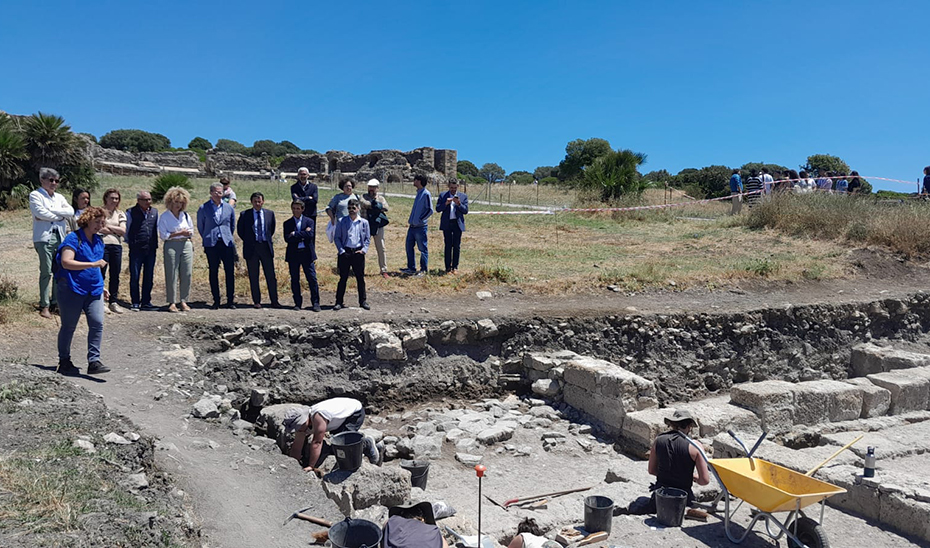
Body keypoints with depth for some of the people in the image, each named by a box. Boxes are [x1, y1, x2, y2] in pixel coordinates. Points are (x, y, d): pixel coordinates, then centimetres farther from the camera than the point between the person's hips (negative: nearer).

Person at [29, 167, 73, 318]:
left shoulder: (59, 197, 19)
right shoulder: (35, 195, 4)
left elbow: (70, 211, 1)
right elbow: (40, 212, -13)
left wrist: (49, 211, -8)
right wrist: (60, 216, -2)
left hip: (60, 237, 5)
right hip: (44, 237, -5)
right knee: (46, 272, -8)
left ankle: (56, 302, 16)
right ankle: (44, 305, -3)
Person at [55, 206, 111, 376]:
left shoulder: (98, 240, 13)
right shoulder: (74, 238, -10)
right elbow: (66, 262, -21)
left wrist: (101, 286, 22)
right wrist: (93, 264, -23)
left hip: (93, 290, 6)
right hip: (72, 289, -6)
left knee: (97, 323, -6)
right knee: (69, 326, 6)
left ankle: (94, 361, -3)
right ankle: (64, 362, 20)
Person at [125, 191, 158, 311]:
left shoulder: (155, 212, 11)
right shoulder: (131, 212, -1)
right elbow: (126, 229, 6)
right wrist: (129, 242, 7)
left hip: (151, 250, 4)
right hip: (136, 250, -4)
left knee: (149, 276, 8)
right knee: (134, 277, 0)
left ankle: (146, 302, 17)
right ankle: (135, 303, 8)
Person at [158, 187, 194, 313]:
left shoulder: (186, 215, 16)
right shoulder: (164, 216, 3)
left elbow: (192, 231, 21)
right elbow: (162, 235, -4)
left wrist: (188, 233, -2)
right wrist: (178, 233, -10)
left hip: (186, 245, 4)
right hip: (171, 245, -4)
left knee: (187, 274, -1)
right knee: (171, 274, -4)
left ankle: (184, 301, 7)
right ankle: (172, 302, 0)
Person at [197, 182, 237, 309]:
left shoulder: (229, 208, 10)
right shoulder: (203, 209, 3)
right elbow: (200, 227, 12)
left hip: (227, 243, 2)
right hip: (211, 245, -1)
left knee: (230, 272, -2)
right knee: (213, 272, 2)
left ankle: (230, 301, 5)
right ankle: (216, 301, 9)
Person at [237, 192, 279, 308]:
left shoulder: (270, 213, 6)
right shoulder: (244, 215, 0)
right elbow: (240, 230, 10)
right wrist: (248, 241, 8)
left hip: (266, 247, 1)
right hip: (251, 248, -1)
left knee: (271, 276, 2)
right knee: (253, 277, 4)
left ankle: (274, 301, 9)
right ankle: (256, 301, 13)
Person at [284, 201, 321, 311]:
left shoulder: (309, 221, 7)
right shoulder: (287, 223, 9)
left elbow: (310, 235, -11)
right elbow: (287, 239, -6)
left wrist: (295, 234, -10)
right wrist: (302, 236, -11)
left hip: (307, 254, -1)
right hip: (293, 254, 1)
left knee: (312, 279, -3)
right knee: (294, 280, 5)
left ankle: (315, 303, 3)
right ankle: (297, 303, 14)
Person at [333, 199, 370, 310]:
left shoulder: (364, 222, 5)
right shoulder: (341, 222, 2)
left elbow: (368, 238, 9)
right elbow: (336, 238, 3)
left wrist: (364, 250, -4)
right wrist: (341, 251, -7)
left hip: (358, 252, 1)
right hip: (345, 253, -1)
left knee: (360, 278, 7)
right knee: (343, 278, 3)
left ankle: (363, 301, 17)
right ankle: (339, 302, 10)